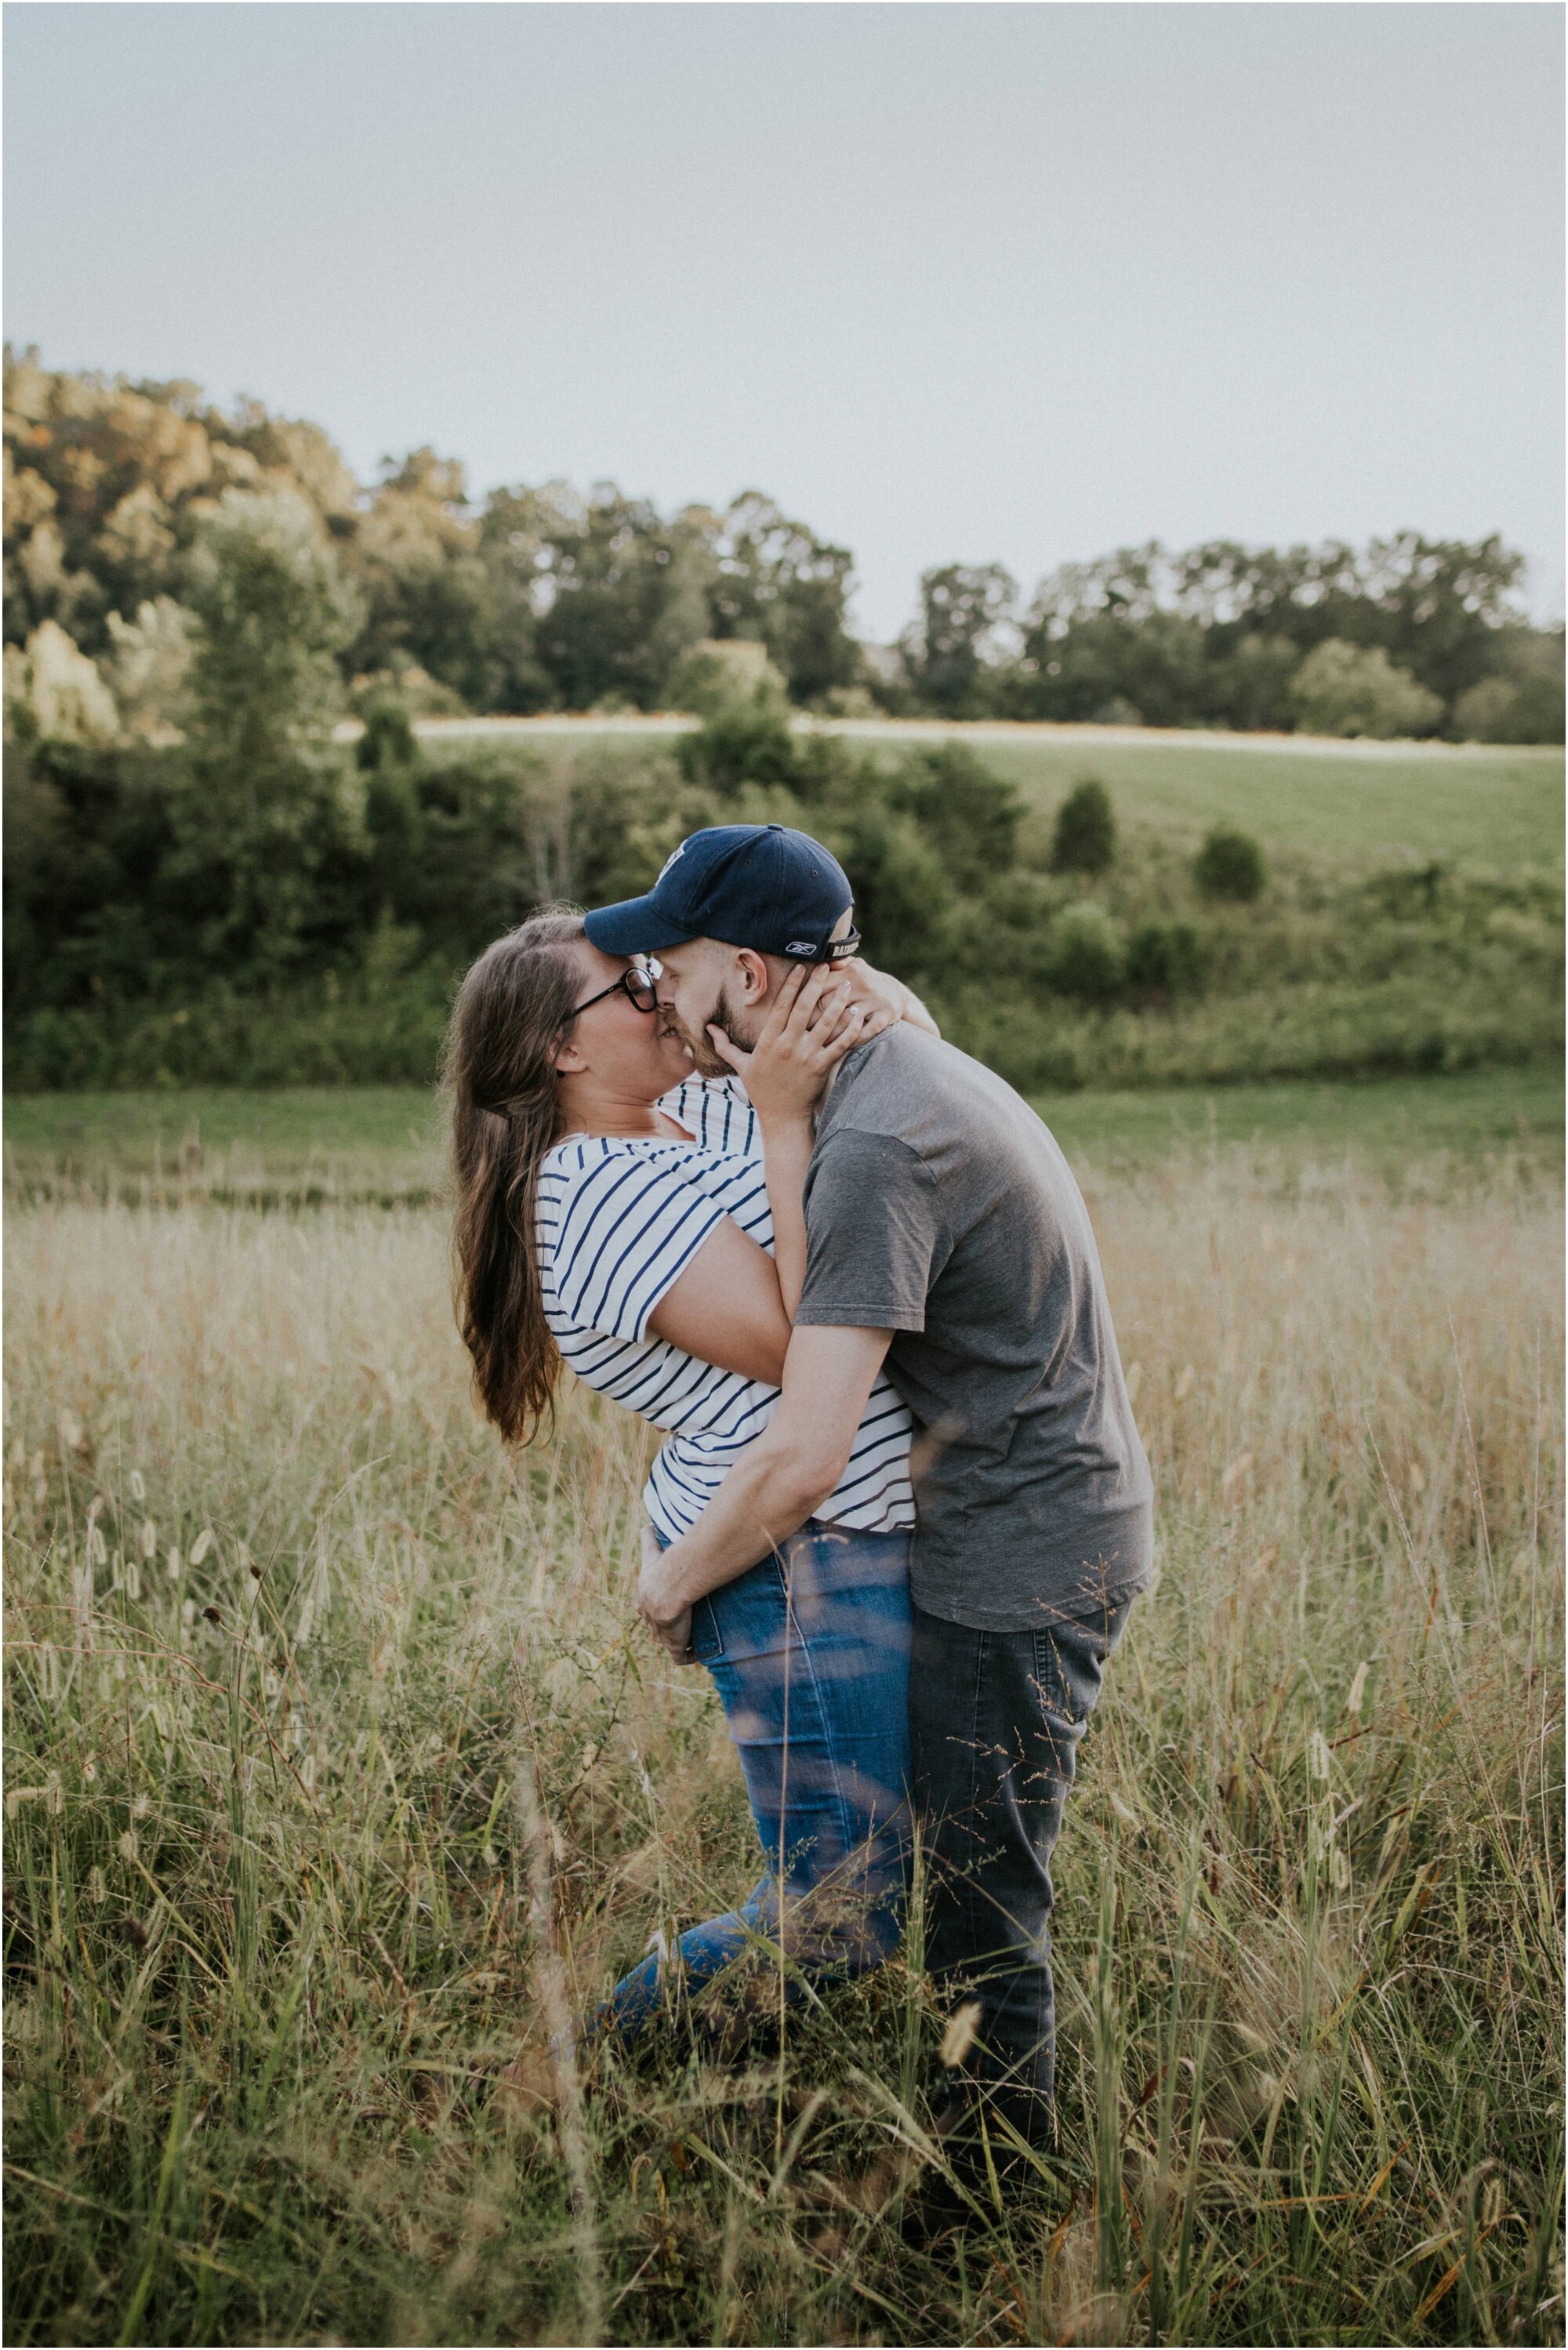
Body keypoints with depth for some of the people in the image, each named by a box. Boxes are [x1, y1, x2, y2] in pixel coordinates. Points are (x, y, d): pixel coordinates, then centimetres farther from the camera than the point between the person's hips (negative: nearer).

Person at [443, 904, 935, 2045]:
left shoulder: (703, 1115, 11)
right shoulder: (600, 1193, -16)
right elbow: (799, 1349, -23)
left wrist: (874, 999, -5)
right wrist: (784, 1125, -22)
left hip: (857, 1540, 10)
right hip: (798, 1564, -10)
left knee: (847, 1891, 18)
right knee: (836, 1916, -5)